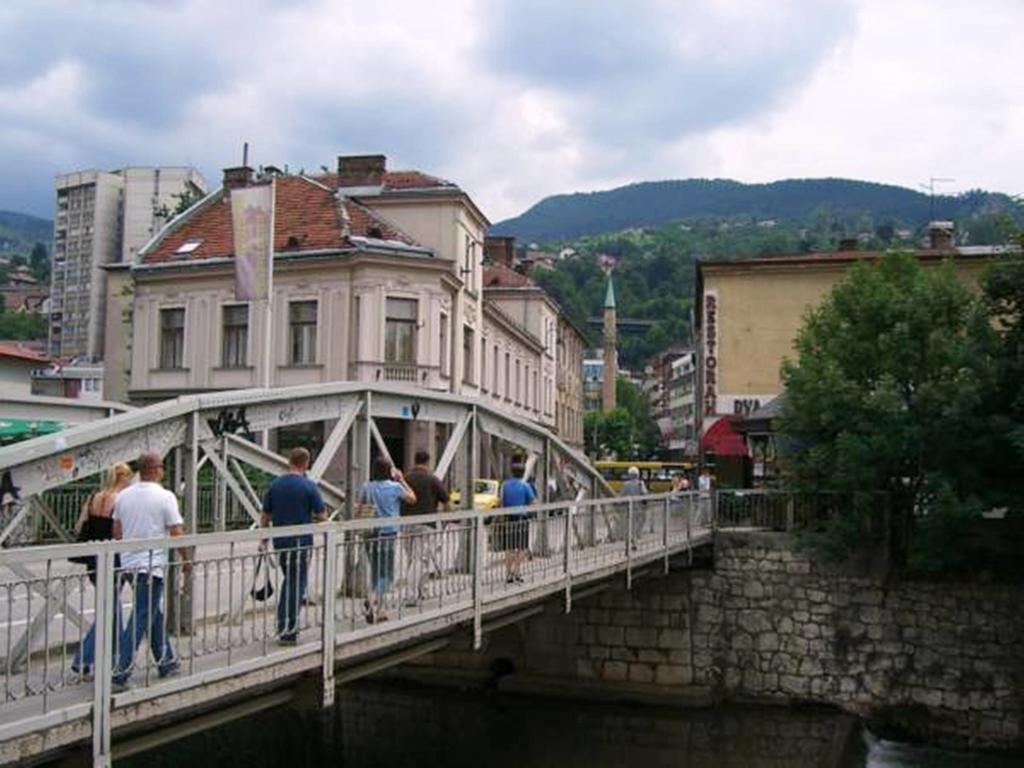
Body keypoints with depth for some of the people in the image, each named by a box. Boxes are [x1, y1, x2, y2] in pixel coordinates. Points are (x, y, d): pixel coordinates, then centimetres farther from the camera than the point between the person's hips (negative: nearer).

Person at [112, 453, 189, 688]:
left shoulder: (123, 496, 8)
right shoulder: (165, 496, -11)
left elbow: (116, 531, 15)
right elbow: (177, 533, -12)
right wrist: (186, 559, 2)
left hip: (128, 563, 7)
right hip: (151, 565, -7)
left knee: (154, 612, 18)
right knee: (141, 619, -4)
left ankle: (166, 661, 26)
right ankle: (120, 671, -8)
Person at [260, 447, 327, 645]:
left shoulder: (274, 485, 3)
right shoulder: (308, 486, -11)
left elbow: (265, 516, 7)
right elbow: (322, 517, -11)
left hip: (280, 542, 5)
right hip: (301, 542, -5)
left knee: (288, 580, 21)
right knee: (297, 585, 3)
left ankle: (282, 625, 20)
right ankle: (289, 633, 4)